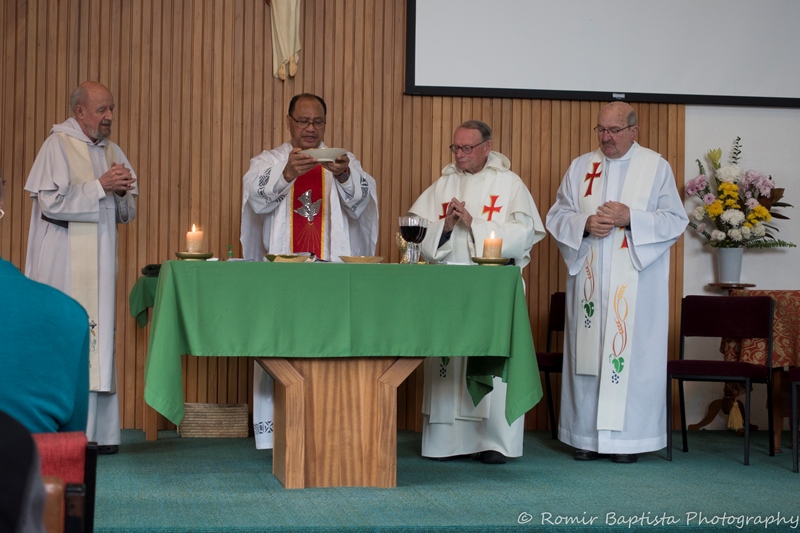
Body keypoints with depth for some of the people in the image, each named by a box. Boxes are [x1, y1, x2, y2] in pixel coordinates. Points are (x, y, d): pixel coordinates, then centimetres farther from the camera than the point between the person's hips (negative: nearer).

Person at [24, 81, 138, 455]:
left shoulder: (111, 151, 15)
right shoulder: (58, 145, -4)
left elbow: (126, 213, 17)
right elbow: (51, 202, -15)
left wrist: (122, 192, -4)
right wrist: (100, 186, -14)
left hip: (99, 265, 6)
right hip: (63, 265, -6)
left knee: (98, 339, 5)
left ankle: (98, 430, 7)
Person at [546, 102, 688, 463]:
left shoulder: (657, 168, 4)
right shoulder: (581, 167, 11)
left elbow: (676, 220, -1)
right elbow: (557, 216, 9)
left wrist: (631, 217, -15)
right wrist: (585, 224, -11)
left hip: (637, 282, -2)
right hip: (589, 280, 3)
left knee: (631, 351, -4)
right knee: (588, 352, 2)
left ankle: (628, 436, 3)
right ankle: (588, 435, 9)